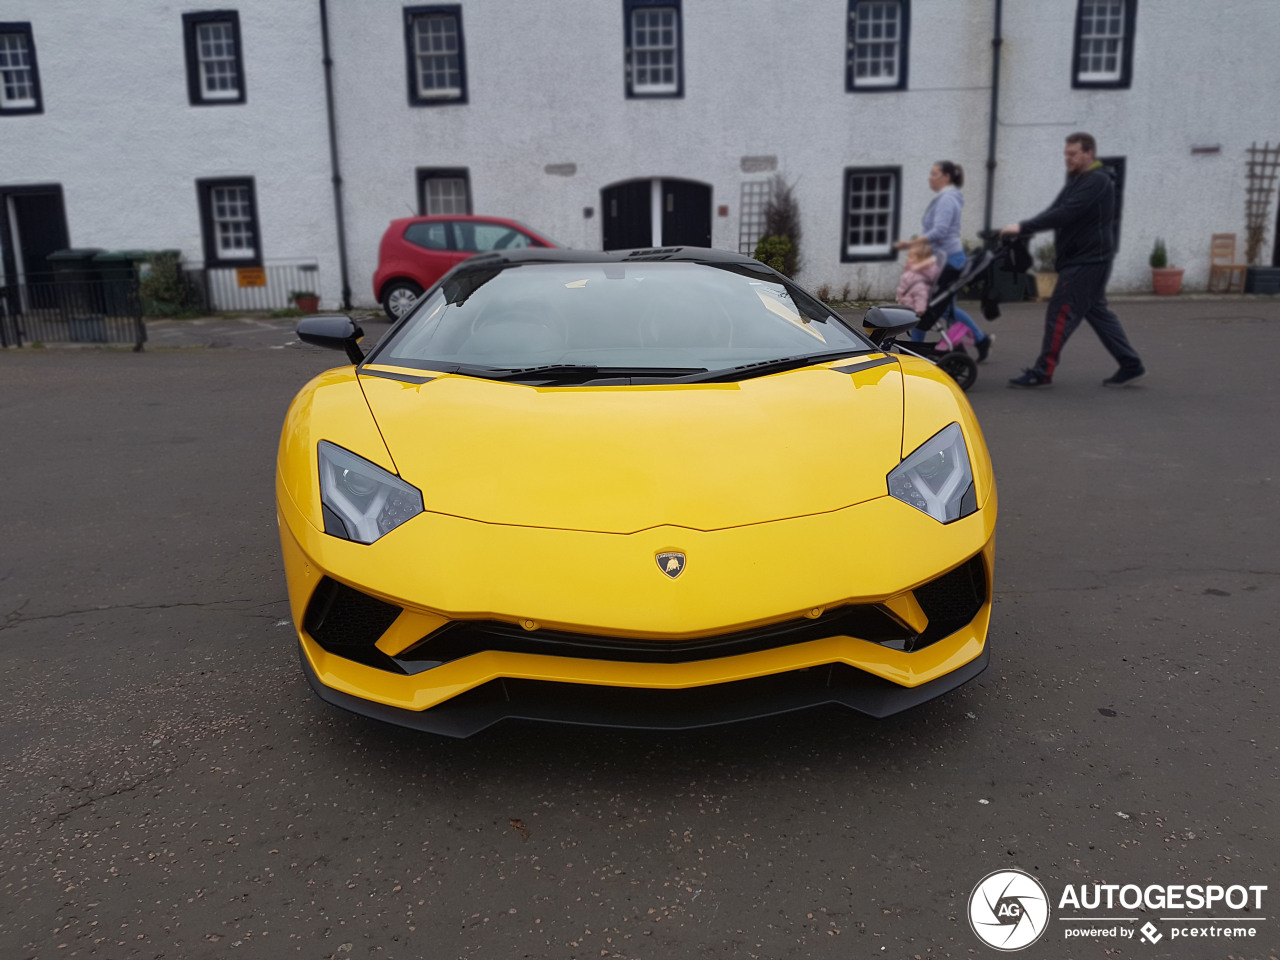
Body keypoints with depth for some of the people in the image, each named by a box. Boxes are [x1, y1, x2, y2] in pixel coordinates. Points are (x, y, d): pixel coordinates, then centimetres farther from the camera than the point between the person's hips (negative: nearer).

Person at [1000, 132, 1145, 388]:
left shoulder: (1097, 181, -15)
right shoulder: (1078, 180, 18)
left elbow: (1064, 214, -26)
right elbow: (1054, 212, 12)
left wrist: (1023, 227, -28)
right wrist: (1023, 229, -3)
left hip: (1087, 261, -10)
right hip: (1084, 259, 10)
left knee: (1060, 313, -9)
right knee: (1097, 312, 13)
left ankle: (1042, 372, -4)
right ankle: (1131, 366, 18)